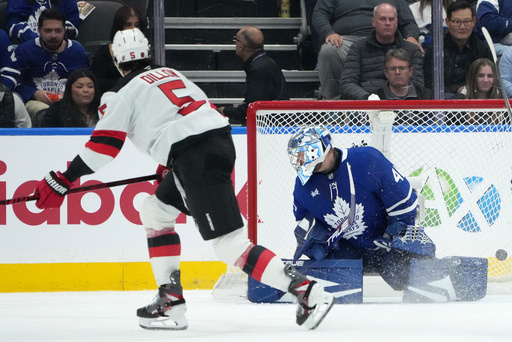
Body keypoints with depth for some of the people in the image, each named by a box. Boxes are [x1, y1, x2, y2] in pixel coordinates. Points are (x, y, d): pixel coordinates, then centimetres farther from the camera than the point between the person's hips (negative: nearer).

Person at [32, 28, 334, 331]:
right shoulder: (170, 74, 25)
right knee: (155, 212, 23)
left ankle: (308, 291, -21)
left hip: (197, 158, -9)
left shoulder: (123, 94, 3)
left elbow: (102, 147, -2)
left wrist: (61, 182, 5)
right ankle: (171, 301, 19)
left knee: (230, 244, -11)